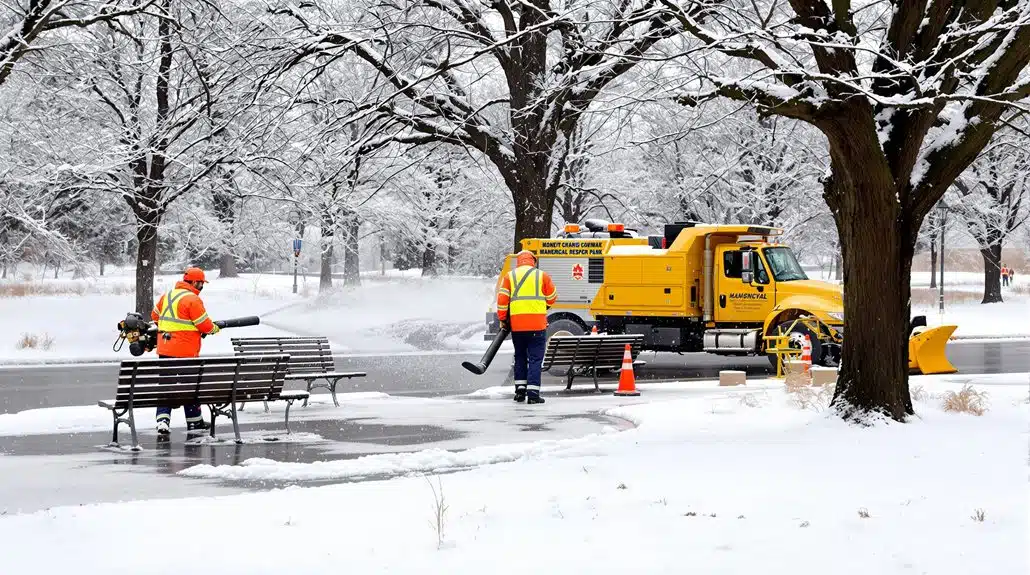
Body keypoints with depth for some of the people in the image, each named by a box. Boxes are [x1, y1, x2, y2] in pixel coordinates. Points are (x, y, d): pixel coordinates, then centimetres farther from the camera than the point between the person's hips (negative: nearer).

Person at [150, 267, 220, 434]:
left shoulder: (167, 295, 9)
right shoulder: (193, 299, -14)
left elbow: (155, 315, 21)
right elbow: (205, 325, -13)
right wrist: (214, 328, 8)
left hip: (164, 349, 6)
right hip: (184, 351, -6)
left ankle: (163, 420, -5)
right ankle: (194, 421, 21)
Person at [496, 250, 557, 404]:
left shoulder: (509, 276, 6)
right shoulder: (542, 276, 3)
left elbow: (502, 299, 2)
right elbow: (552, 298, 12)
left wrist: (503, 319, 12)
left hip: (516, 324, 2)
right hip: (537, 324, -2)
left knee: (520, 357, 17)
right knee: (535, 358, 1)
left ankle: (520, 390, 16)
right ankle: (533, 393, -7)